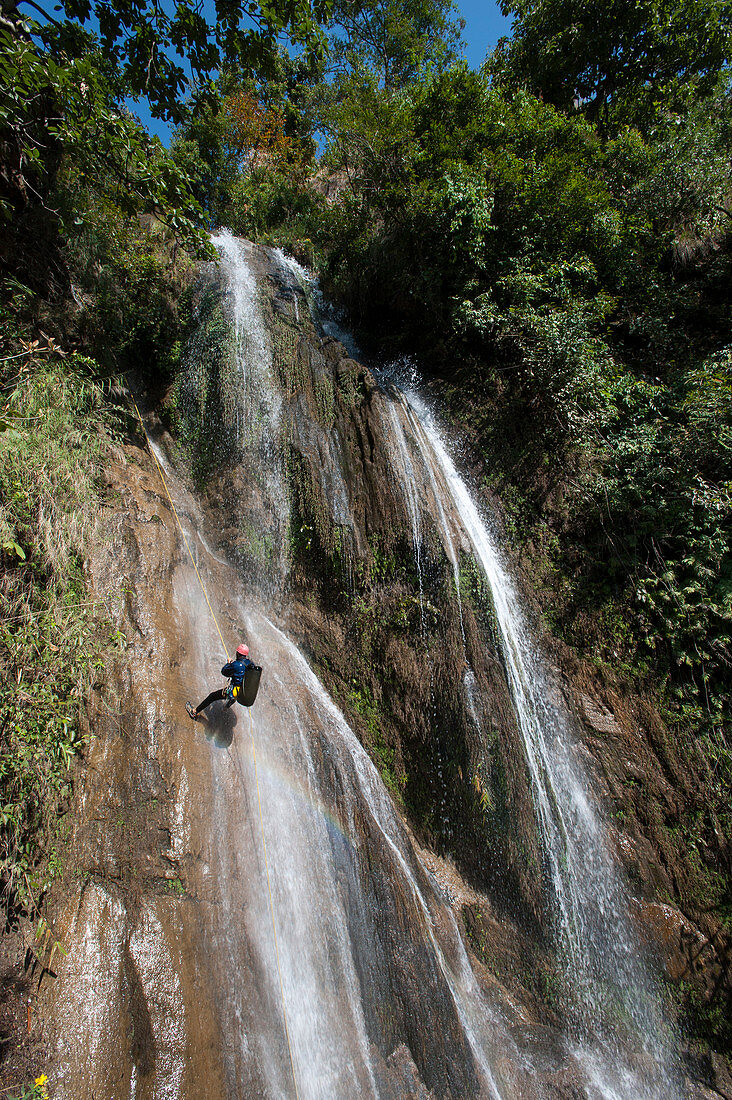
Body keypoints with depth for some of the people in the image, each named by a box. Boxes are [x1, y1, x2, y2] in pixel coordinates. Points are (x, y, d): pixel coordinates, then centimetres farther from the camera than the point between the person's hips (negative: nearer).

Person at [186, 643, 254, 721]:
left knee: (212, 696, 11)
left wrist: (229, 663, 12)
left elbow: (224, 672, -6)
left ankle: (195, 713, 24)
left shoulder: (236, 664, -22)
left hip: (234, 693, -6)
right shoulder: (252, 664, -3)